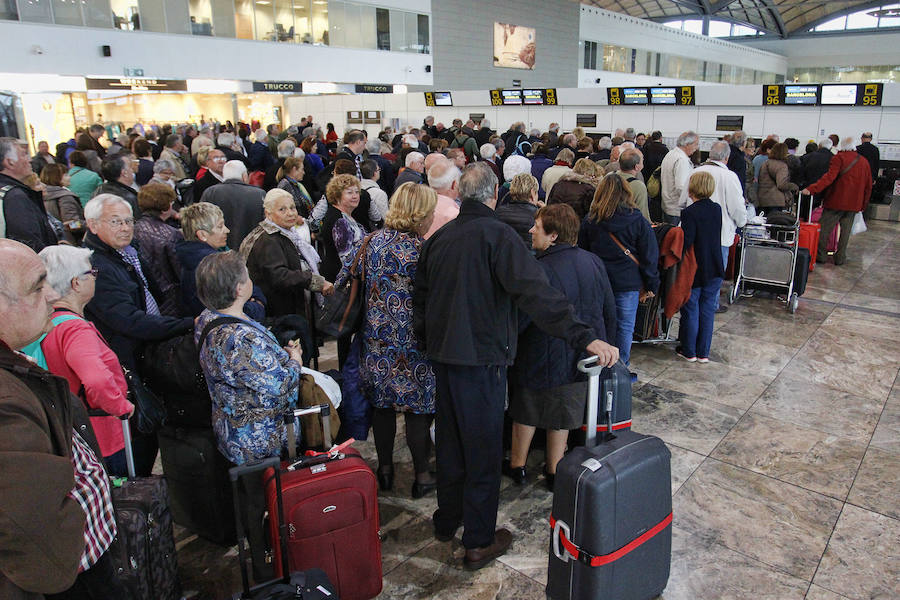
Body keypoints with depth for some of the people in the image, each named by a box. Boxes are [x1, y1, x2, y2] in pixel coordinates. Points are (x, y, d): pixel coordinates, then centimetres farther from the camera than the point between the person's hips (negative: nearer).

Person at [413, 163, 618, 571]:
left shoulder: (439, 237, 5)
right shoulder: (497, 235, -15)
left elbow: (420, 296, 14)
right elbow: (536, 293, -28)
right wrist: (585, 337, -31)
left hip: (442, 354, 7)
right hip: (481, 356, -7)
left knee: (449, 440, 21)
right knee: (483, 449, 6)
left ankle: (446, 521, 37)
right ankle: (479, 542, 18)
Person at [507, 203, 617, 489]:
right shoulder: (594, 262, -2)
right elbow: (609, 312, 7)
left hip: (543, 360, -5)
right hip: (582, 358, 6)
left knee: (526, 412, 16)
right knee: (561, 413, 20)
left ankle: (517, 465, 33)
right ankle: (555, 471, 32)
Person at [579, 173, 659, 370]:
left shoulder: (589, 220, -2)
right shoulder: (638, 221, -6)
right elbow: (649, 256, -2)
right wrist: (650, 286, 6)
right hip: (628, 283, -1)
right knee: (624, 327, 9)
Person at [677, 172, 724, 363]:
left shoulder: (689, 212, -18)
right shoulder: (717, 209, 2)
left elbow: (686, 242, -23)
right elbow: (715, 237, 10)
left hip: (695, 270, -5)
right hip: (715, 271, 5)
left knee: (691, 310, 8)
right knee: (708, 310, 13)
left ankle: (689, 351, 19)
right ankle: (703, 352, 20)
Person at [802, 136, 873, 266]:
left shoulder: (839, 158, -8)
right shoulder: (864, 162, 10)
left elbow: (829, 177, -22)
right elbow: (868, 185, 15)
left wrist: (812, 188, -29)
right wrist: (863, 205, 23)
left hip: (836, 201, -5)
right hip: (854, 204, 5)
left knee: (824, 228, 3)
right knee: (845, 230, 10)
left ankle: (820, 254, 6)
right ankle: (840, 257, 13)